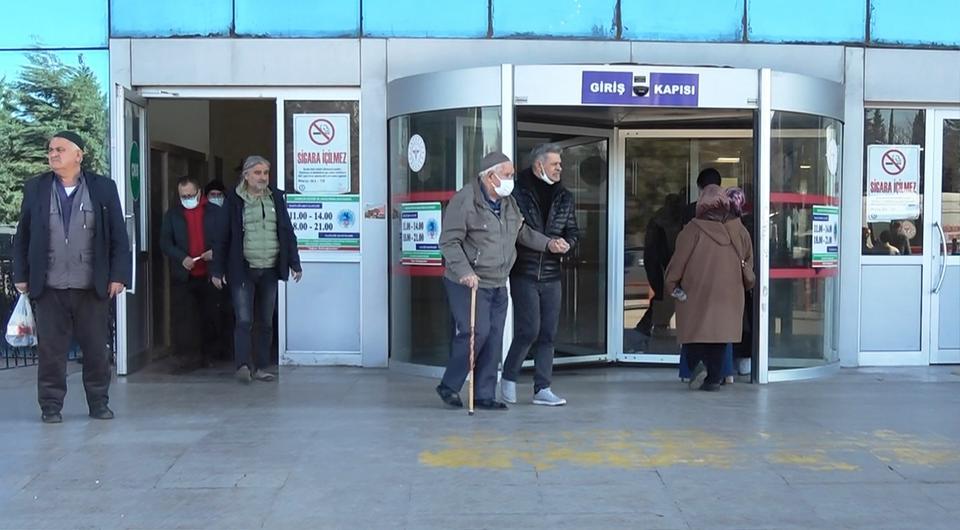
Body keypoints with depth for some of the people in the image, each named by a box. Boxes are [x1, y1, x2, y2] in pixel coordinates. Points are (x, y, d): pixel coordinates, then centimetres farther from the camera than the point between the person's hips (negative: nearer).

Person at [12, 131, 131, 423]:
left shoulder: (104, 188, 2)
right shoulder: (35, 188, 6)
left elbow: (118, 237, 1)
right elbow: (22, 236, 8)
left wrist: (118, 275, -5)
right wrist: (21, 275, 3)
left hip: (93, 287, 0)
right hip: (49, 289, 1)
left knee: (97, 349, 7)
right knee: (50, 349, 4)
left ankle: (99, 402, 20)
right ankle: (51, 405, 16)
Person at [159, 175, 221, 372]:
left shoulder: (215, 212, 5)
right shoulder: (172, 214, 7)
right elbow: (165, 243, 2)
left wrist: (216, 252, -14)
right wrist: (182, 258, -14)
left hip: (209, 274, 0)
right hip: (182, 275, 0)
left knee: (210, 316, 6)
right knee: (183, 317, -6)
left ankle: (206, 354, 18)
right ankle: (186, 357, -4)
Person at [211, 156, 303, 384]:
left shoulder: (276, 198, 10)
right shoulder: (234, 201, -1)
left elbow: (287, 232, 13)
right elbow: (222, 237, 0)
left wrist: (294, 263, 8)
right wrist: (218, 270, -2)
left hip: (270, 270, 4)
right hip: (243, 270, -4)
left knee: (266, 322, 8)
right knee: (244, 320, -11)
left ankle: (260, 367, 15)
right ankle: (243, 365, -11)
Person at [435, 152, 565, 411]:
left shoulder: (508, 202, 12)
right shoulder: (465, 200, -13)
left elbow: (522, 232, 27)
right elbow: (449, 242, -15)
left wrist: (548, 243, 13)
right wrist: (464, 272, -26)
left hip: (498, 285, 8)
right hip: (469, 283, -8)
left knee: (494, 338, 6)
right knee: (476, 333, -13)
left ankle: (485, 395, 15)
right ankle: (449, 386, 5)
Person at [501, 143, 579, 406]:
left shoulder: (564, 197, 12)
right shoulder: (516, 193, -5)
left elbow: (573, 231, 18)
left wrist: (566, 243, -5)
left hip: (551, 275, 6)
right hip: (524, 273, -5)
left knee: (548, 334, 5)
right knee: (529, 330, -9)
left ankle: (542, 389, 13)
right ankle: (508, 378, 13)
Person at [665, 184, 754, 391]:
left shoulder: (693, 229, -8)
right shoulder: (739, 230, 4)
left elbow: (679, 259, -6)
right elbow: (748, 259, 14)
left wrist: (671, 284, 6)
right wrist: (747, 281, 29)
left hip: (696, 292, -3)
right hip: (728, 294, 3)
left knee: (695, 330, 6)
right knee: (720, 330, 7)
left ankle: (696, 363, -19)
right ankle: (714, 377, 5)